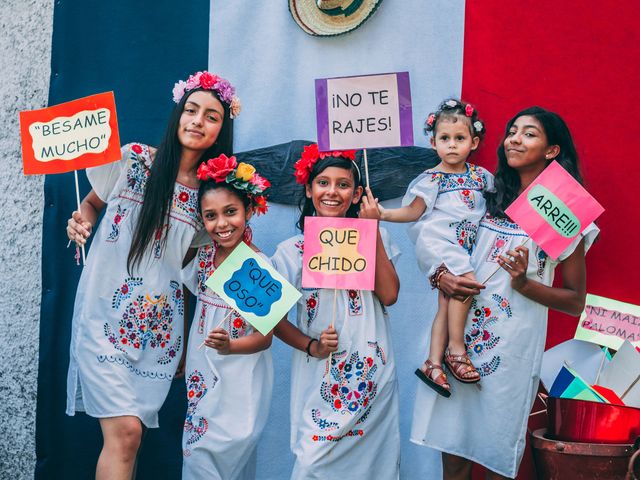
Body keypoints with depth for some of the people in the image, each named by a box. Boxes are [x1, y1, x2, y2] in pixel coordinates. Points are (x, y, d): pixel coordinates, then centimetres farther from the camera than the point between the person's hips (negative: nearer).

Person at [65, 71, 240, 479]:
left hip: (159, 328, 3)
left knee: (129, 435, 6)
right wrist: (81, 223, -9)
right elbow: (92, 203, 11)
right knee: (124, 430, -14)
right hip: (106, 316, -3)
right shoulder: (132, 160, -4)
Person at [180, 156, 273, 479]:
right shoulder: (204, 256, -1)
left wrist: (229, 346, -33)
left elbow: (265, 336, -16)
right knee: (195, 451, 12)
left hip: (239, 385, -5)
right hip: (201, 376, 5)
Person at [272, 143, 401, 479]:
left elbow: (389, 295, -9)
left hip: (372, 373, 1)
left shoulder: (373, 238, 5)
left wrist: (372, 231, -10)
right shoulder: (292, 251, 1)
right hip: (319, 376, -1)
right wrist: (311, 346, -13)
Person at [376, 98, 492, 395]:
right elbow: (413, 212, 0)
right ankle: (456, 348, -15)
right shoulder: (432, 178, -1)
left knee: (447, 303, 2)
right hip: (437, 239, -5)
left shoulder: (480, 175, 12)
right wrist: (384, 214, -14)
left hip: (462, 247, 5)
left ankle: (434, 362, 5)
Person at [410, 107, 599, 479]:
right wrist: (442, 276, -5)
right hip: (460, 333, 4)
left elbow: (575, 301, -1)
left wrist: (524, 283, -16)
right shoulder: (491, 200, 11)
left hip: (511, 346, -4)